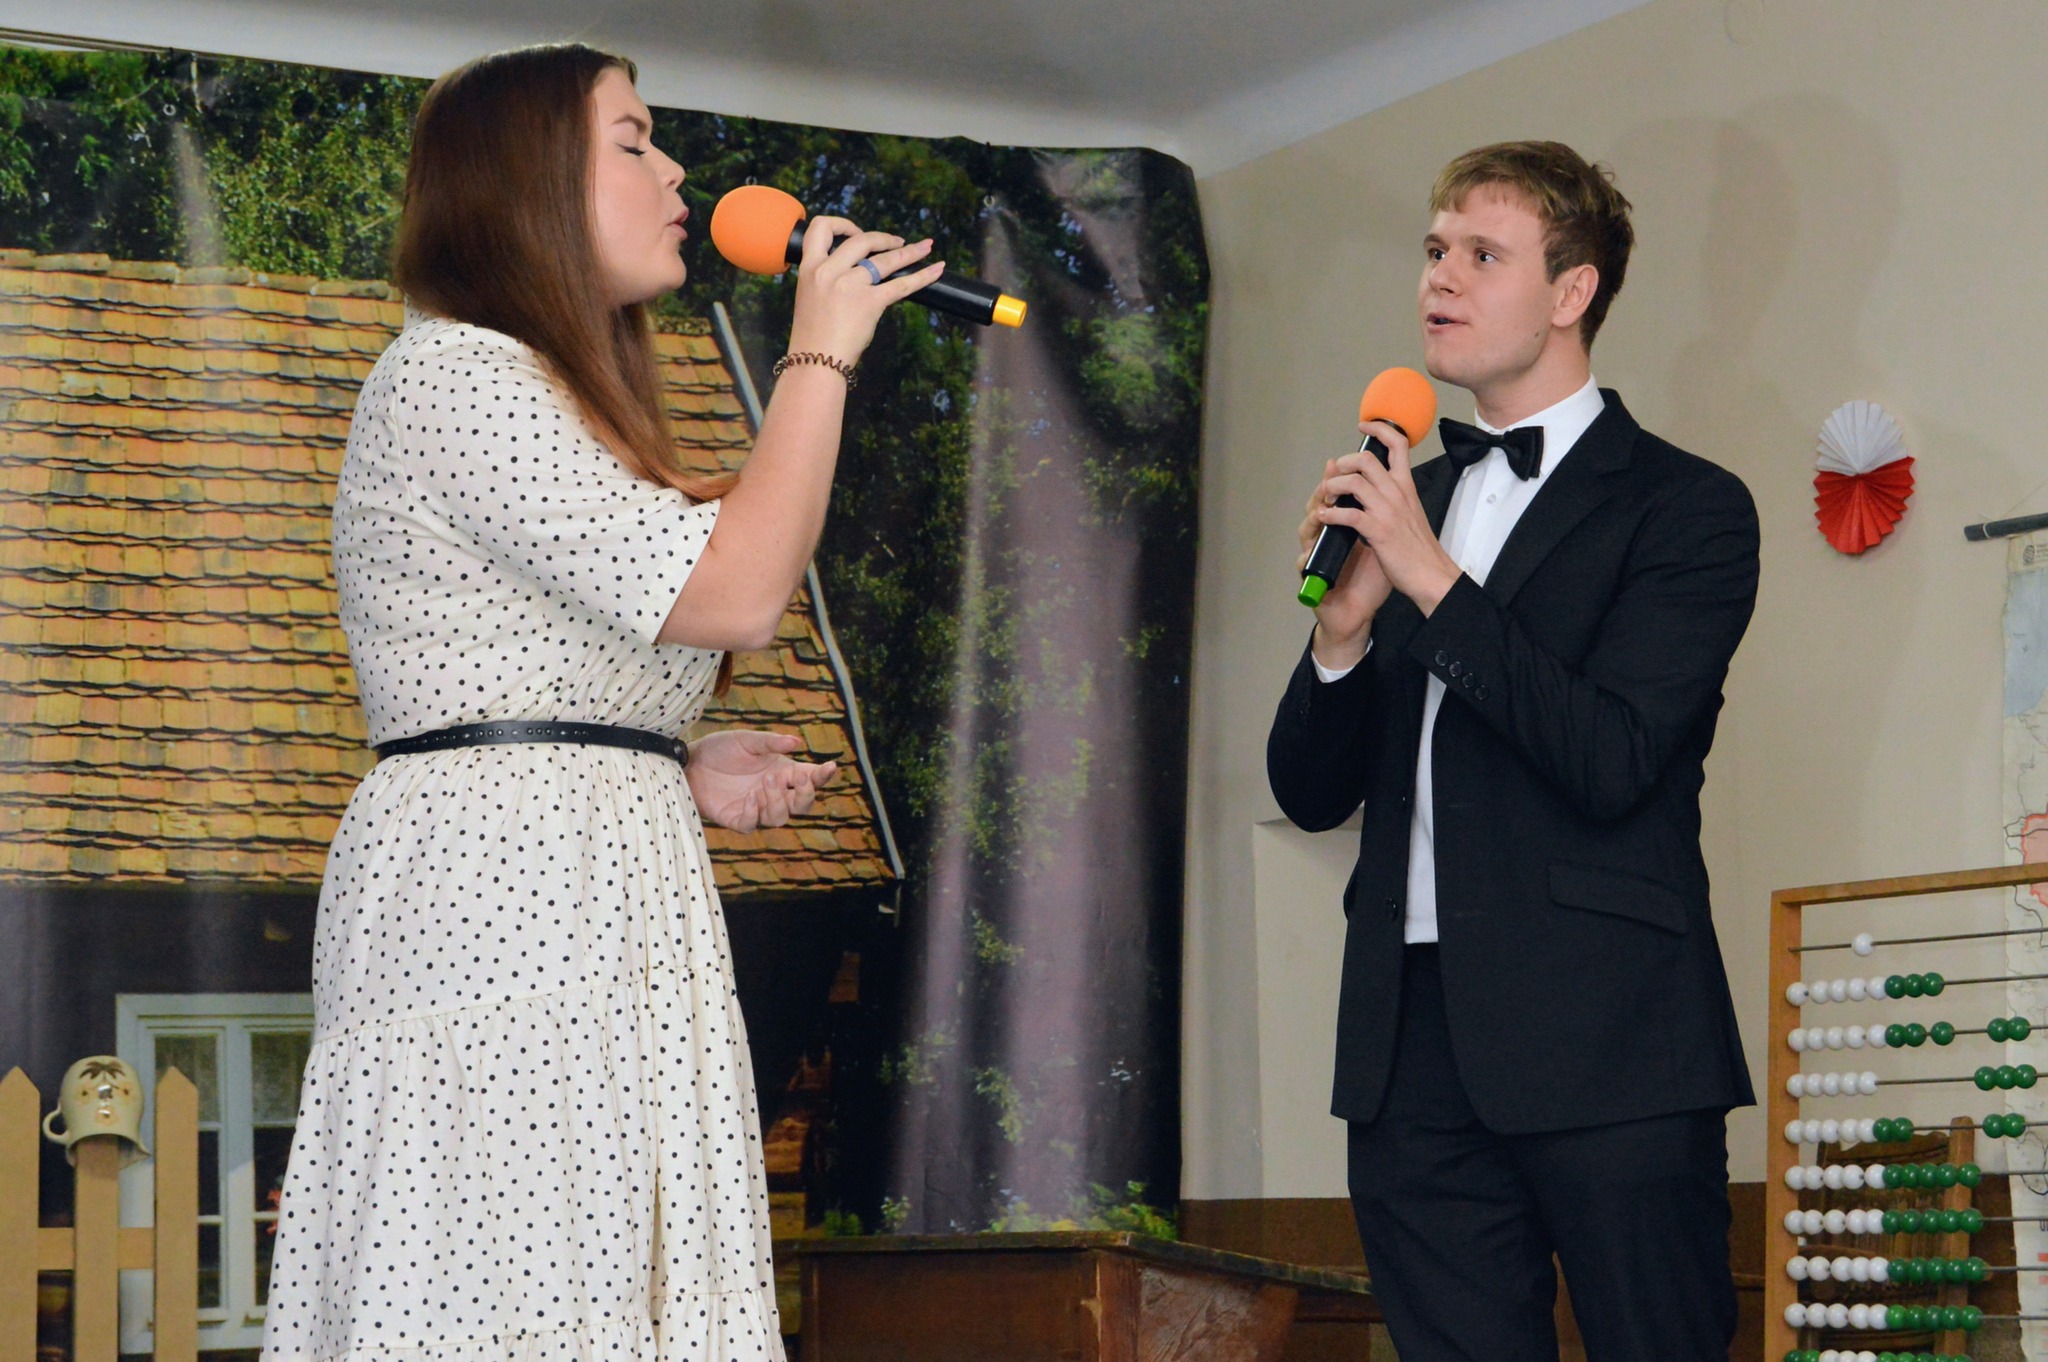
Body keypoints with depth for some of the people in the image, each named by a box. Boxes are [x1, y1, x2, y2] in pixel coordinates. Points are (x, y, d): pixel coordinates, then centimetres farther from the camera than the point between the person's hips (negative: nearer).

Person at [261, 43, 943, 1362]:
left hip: (592, 896, 10)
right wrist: (822, 353, -6)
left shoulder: (551, 397, 26)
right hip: (499, 893, -10)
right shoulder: (454, 371, -7)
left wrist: (679, 771, 11)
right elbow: (733, 593, -15)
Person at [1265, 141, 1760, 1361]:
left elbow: (1611, 763, -14)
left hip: (1602, 1040, -5)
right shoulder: (1405, 502, 17)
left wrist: (1434, 580, -15)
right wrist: (1344, 630, -4)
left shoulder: (1682, 506, 0)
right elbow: (1313, 793, 15)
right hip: (1416, 1044, 6)